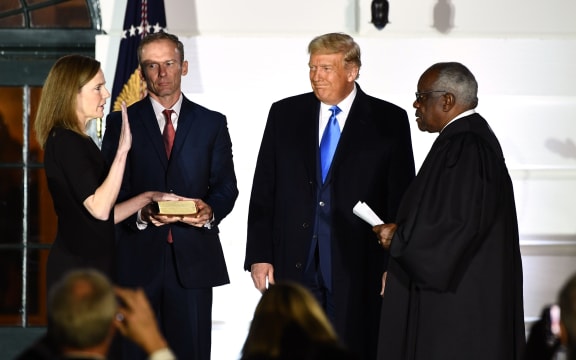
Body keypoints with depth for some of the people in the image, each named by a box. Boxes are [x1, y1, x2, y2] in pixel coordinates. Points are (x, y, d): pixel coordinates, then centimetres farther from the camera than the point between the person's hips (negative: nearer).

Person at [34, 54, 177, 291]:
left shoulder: (77, 142, 17)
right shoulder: (65, 141, -13)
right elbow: (99, 208, -23)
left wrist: (148, 197, 12)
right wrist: (122, 150, -26)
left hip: (92, 268, 10)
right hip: (77, 271, -10)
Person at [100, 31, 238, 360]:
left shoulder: (212, 123, 11)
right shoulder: (121, 123, 8)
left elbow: (226, 186, 8)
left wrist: (210, 211, -14)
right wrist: (140, 214, -17)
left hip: (193, 256, 1)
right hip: (138, 257, -1)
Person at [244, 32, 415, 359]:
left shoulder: (389, 121, 1)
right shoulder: (285, 115, 8)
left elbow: (401, 198, 0)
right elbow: (264, 191, 8)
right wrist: (259, 255, 2)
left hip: (357, 270, -2)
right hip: (294, 267, 2)